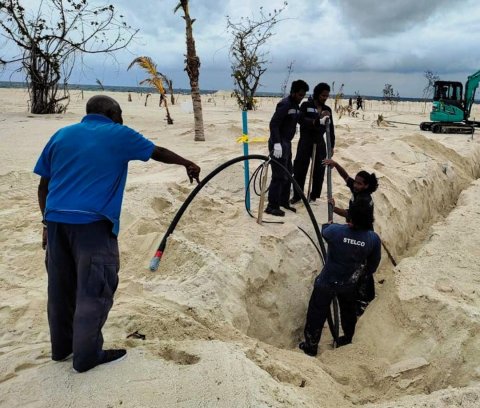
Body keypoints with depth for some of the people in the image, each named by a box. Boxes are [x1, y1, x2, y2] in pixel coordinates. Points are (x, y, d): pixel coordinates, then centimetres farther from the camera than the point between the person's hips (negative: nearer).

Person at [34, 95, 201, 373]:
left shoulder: (61, 135, 15)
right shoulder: (119, 135, 2)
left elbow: (43, 186, 13)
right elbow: (159, 153, 14)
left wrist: (49, 221, 19)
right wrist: (188, 164, 29)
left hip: (56, 220, 7)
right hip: (93, 223, -6)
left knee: (61, 287, 16)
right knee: (94, 290, 3)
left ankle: (62, 346, 30)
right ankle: (87, 355, 11)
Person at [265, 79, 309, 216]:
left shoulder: (295, 105, 13)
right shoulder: (285, 104, -17)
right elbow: (273, 124, -23)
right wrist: (277, 143, -29)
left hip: (287, 143, 10)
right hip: (279, 144, -10)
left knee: (288, 174, 16)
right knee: (279, 176, -8)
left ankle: (284, 201, 29)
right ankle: (272, 206, -1)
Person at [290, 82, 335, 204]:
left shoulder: (327, 109, 9)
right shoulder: (306, 105, -4)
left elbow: (331, 128, 11)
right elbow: (301, 120, -19)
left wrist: (332, 145, 8)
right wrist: (316, 121, -32)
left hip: (319, 143, 4)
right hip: (305, 142, -4)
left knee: (319, 170, 5)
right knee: (300, 169, -2)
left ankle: (314, 195, 19)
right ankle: (297, 195, 11)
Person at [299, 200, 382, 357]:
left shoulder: (335, 231, -28)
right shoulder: (374, 239, -20)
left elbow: (324, 231, -1)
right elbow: (373, 264, -4)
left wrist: (328, 223, 22)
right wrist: (364, 272, 18)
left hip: (327, 281, -3)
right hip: (349, 283, 3)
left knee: (317, 313, 15)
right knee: (348, 311, 29)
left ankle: (311, 346, 29)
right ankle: (348, 338, 50)